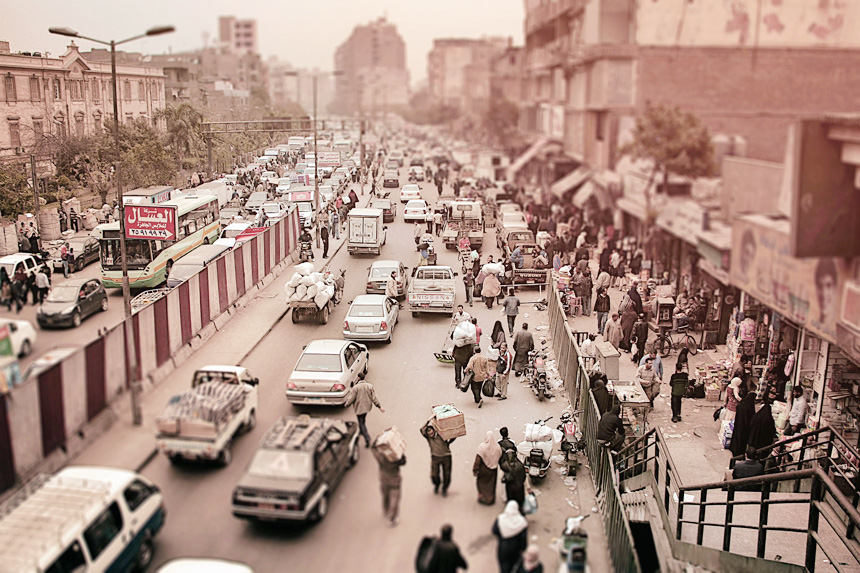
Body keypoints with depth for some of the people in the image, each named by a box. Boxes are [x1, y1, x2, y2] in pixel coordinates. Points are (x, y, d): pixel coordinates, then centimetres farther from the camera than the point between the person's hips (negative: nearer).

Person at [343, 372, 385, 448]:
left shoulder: (356, 387, -17)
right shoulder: (370, 386, -4)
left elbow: (351, 398, -12)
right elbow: (374, 398, -4)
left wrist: (346, 404, 6)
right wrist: (380, 406, 0)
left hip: (359, 408, -5)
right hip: (367, 407, 5)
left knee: (361, 423, 0)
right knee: (363, 421, 26)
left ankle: (367, 438, -11)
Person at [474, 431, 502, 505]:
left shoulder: (482, 447, -20)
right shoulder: (497, 447, -8)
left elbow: (478, 459, -17)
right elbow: (500, 458, 2)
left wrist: (475, 469, -10)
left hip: (483, 469, -4)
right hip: (493, 470, 4)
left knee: (482, 483, 15)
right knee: (491, 484, 17)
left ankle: (482, 497, 19)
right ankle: (491, 499, 25)